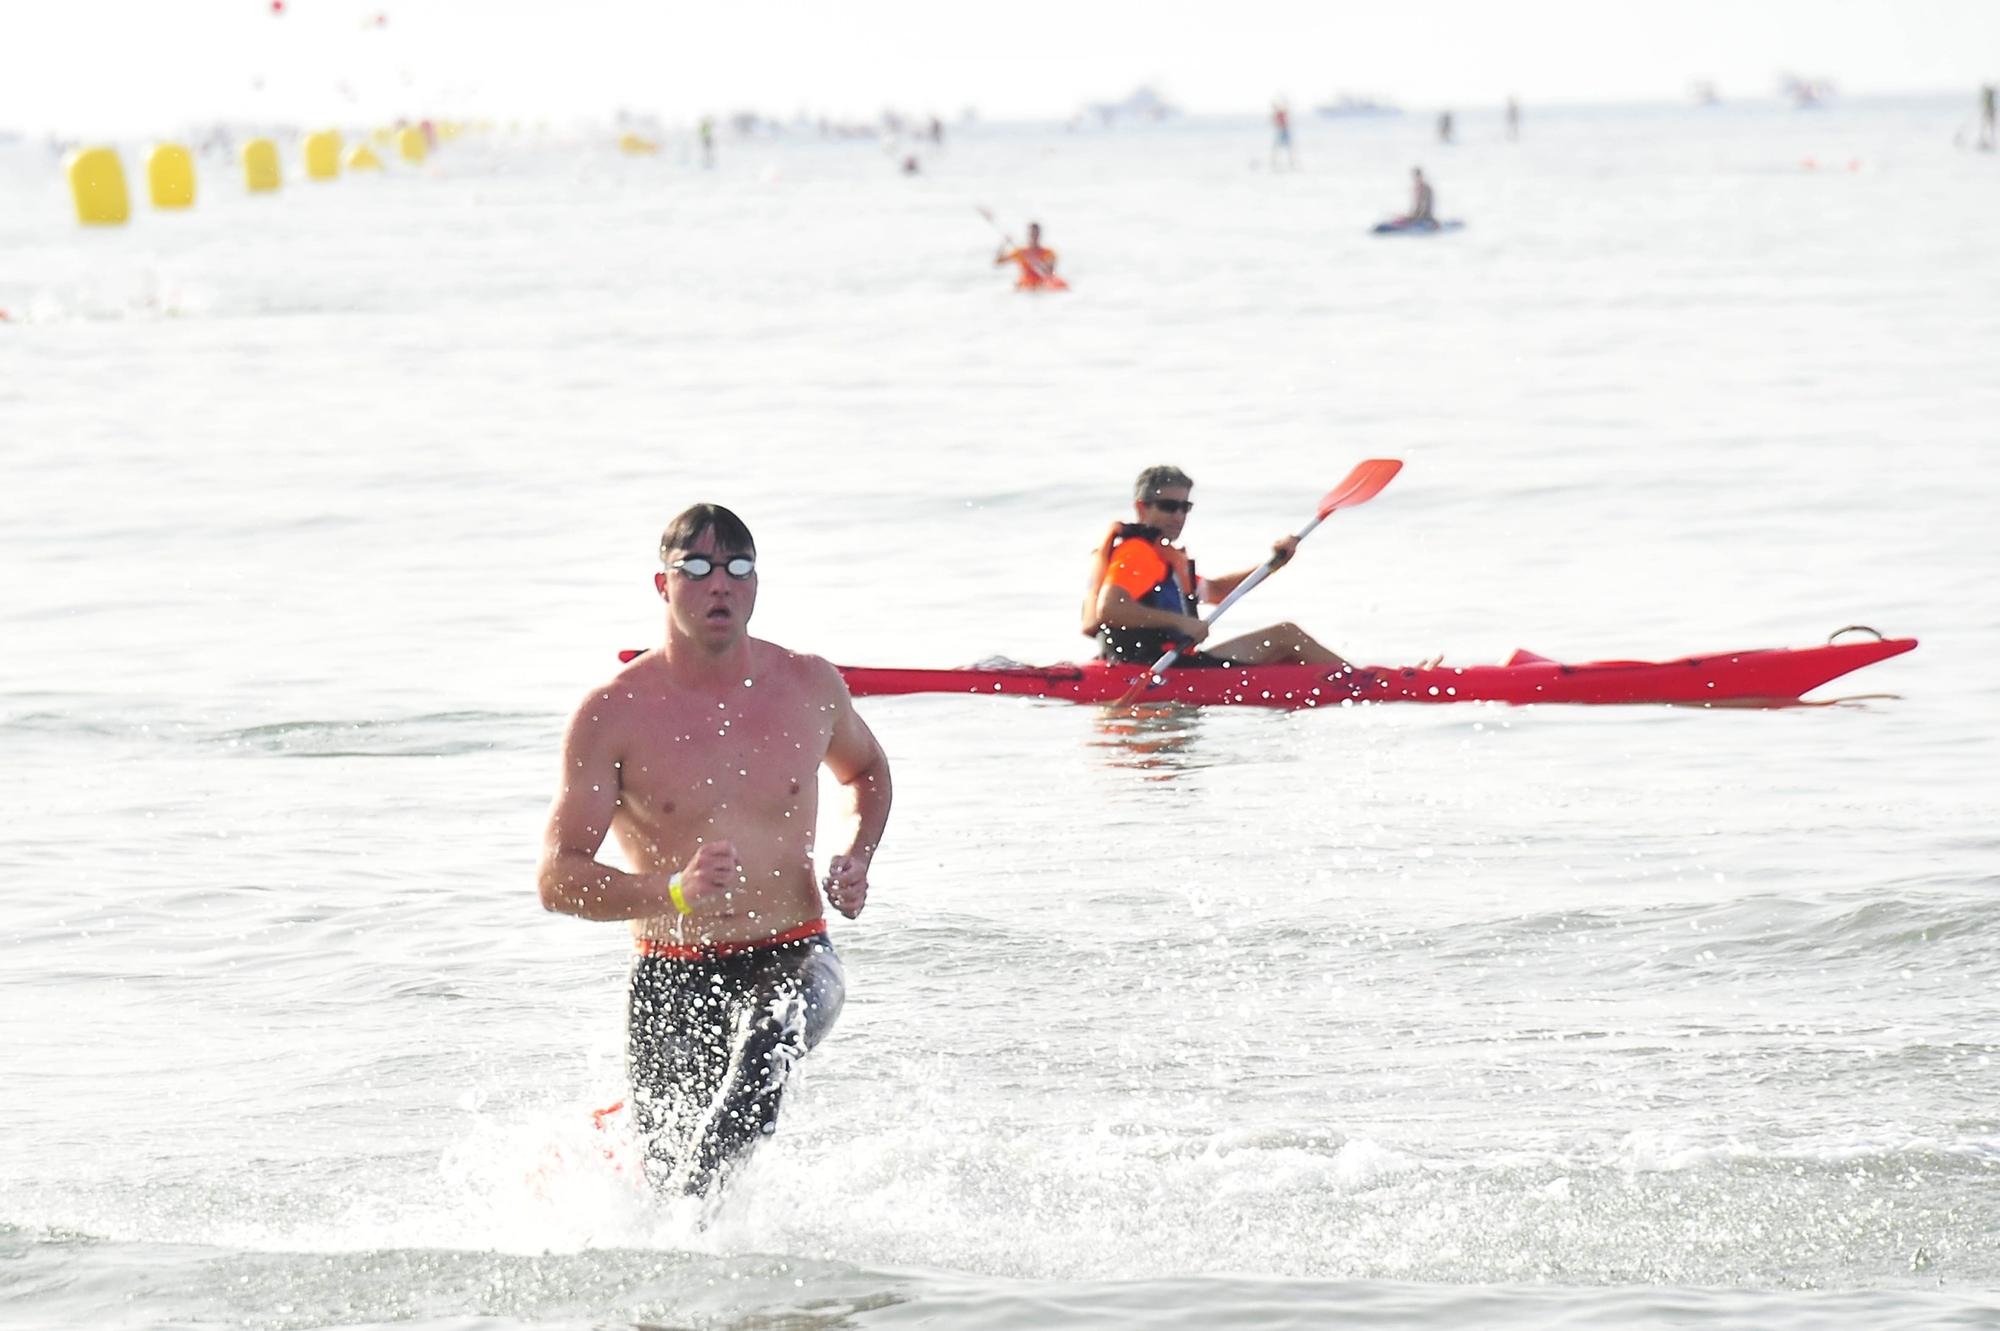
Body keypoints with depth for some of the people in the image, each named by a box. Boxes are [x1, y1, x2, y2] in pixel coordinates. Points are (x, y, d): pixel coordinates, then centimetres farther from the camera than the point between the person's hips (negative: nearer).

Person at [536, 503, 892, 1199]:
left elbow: (866, 770, 27)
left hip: (791, 959, 0)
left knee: (768, 1040, -36)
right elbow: (557, 880, -12)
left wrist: (856, 858, 5)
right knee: (666, 1164, 2)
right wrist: (674, 891, -29)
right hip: (671, 977, 0)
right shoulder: (612, 713, -8)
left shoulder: (809, 687, 2)